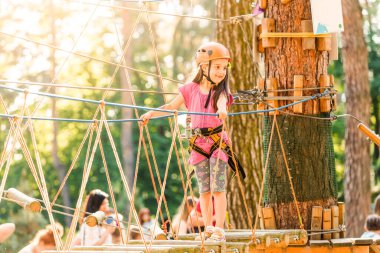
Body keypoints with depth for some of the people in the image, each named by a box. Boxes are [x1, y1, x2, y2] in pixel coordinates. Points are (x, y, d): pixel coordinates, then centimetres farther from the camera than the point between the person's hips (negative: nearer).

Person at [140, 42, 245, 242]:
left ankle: (219, 230, -3)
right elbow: (171, 107, 9)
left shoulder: (221, 91, -3)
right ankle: (208, 229, 14)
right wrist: (151, 113, -3)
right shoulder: (191, 89, 3)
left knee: (218, 188, -6)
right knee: (204, 190, 7)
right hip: (198, 143, 2)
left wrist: (222, 110, -49)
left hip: (217, 142, -2)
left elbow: (221, 102, -26)